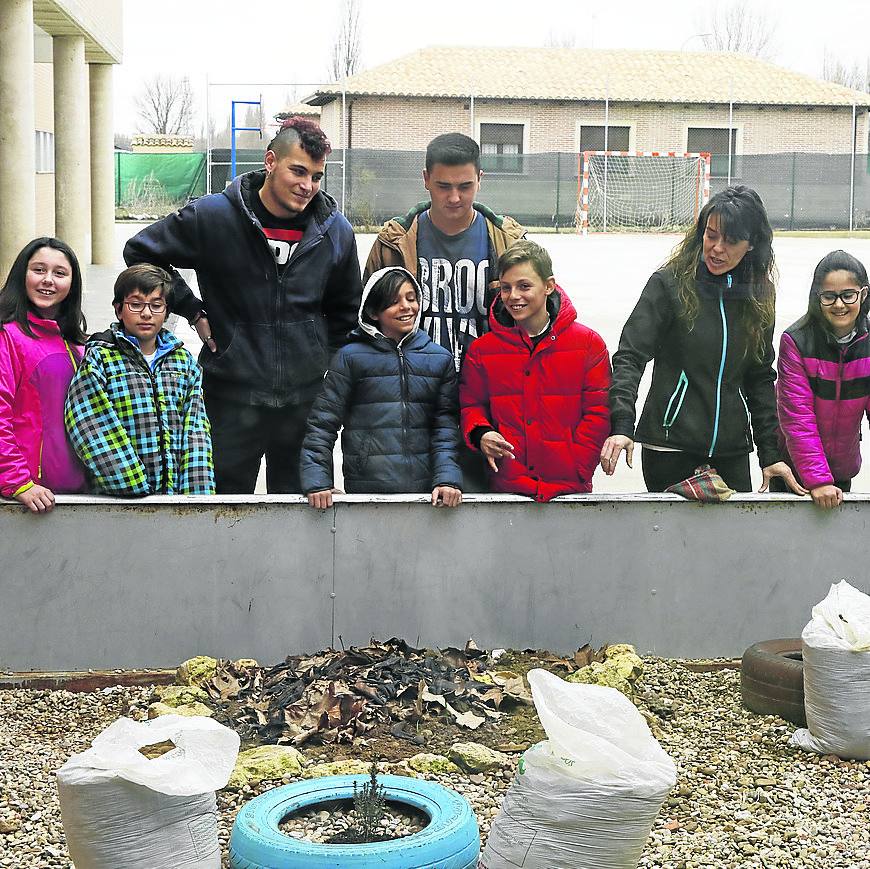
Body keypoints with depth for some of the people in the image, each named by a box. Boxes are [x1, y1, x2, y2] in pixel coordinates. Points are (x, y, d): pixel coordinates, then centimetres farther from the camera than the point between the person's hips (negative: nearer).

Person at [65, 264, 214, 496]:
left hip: (177, 493, 3)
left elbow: (196, 433, 8)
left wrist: (197, 493, -5)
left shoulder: (183, 361, 13)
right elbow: (92, 432, -10)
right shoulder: (98, 358, 0)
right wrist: (135, 487, -16)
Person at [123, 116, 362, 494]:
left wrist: (327, 359, 11)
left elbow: (346, 307, 18)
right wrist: (192, 310, -1)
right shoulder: (213, 216, -9)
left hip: (307, 399, 3)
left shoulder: (336, 230, 1)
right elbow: (141, 251, 2)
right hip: (232, 399, -3)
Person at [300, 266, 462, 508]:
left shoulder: (440, 359, 8)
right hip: (366, 490, -2)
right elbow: (322, 423, -1)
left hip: (425, 491, 2)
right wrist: (317, 481, -12)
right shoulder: (351, 357, 0)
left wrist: (447, 479, -11)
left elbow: (446, 425, 2)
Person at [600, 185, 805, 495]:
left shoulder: (757, 295, 6)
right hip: (669, 443, -4)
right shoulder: (669, 284, -7)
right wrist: (622, 425, -26)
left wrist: (770, 453, 8)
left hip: (732, 447, 4)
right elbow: (629, 357, -11)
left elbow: (761, 377, 12)